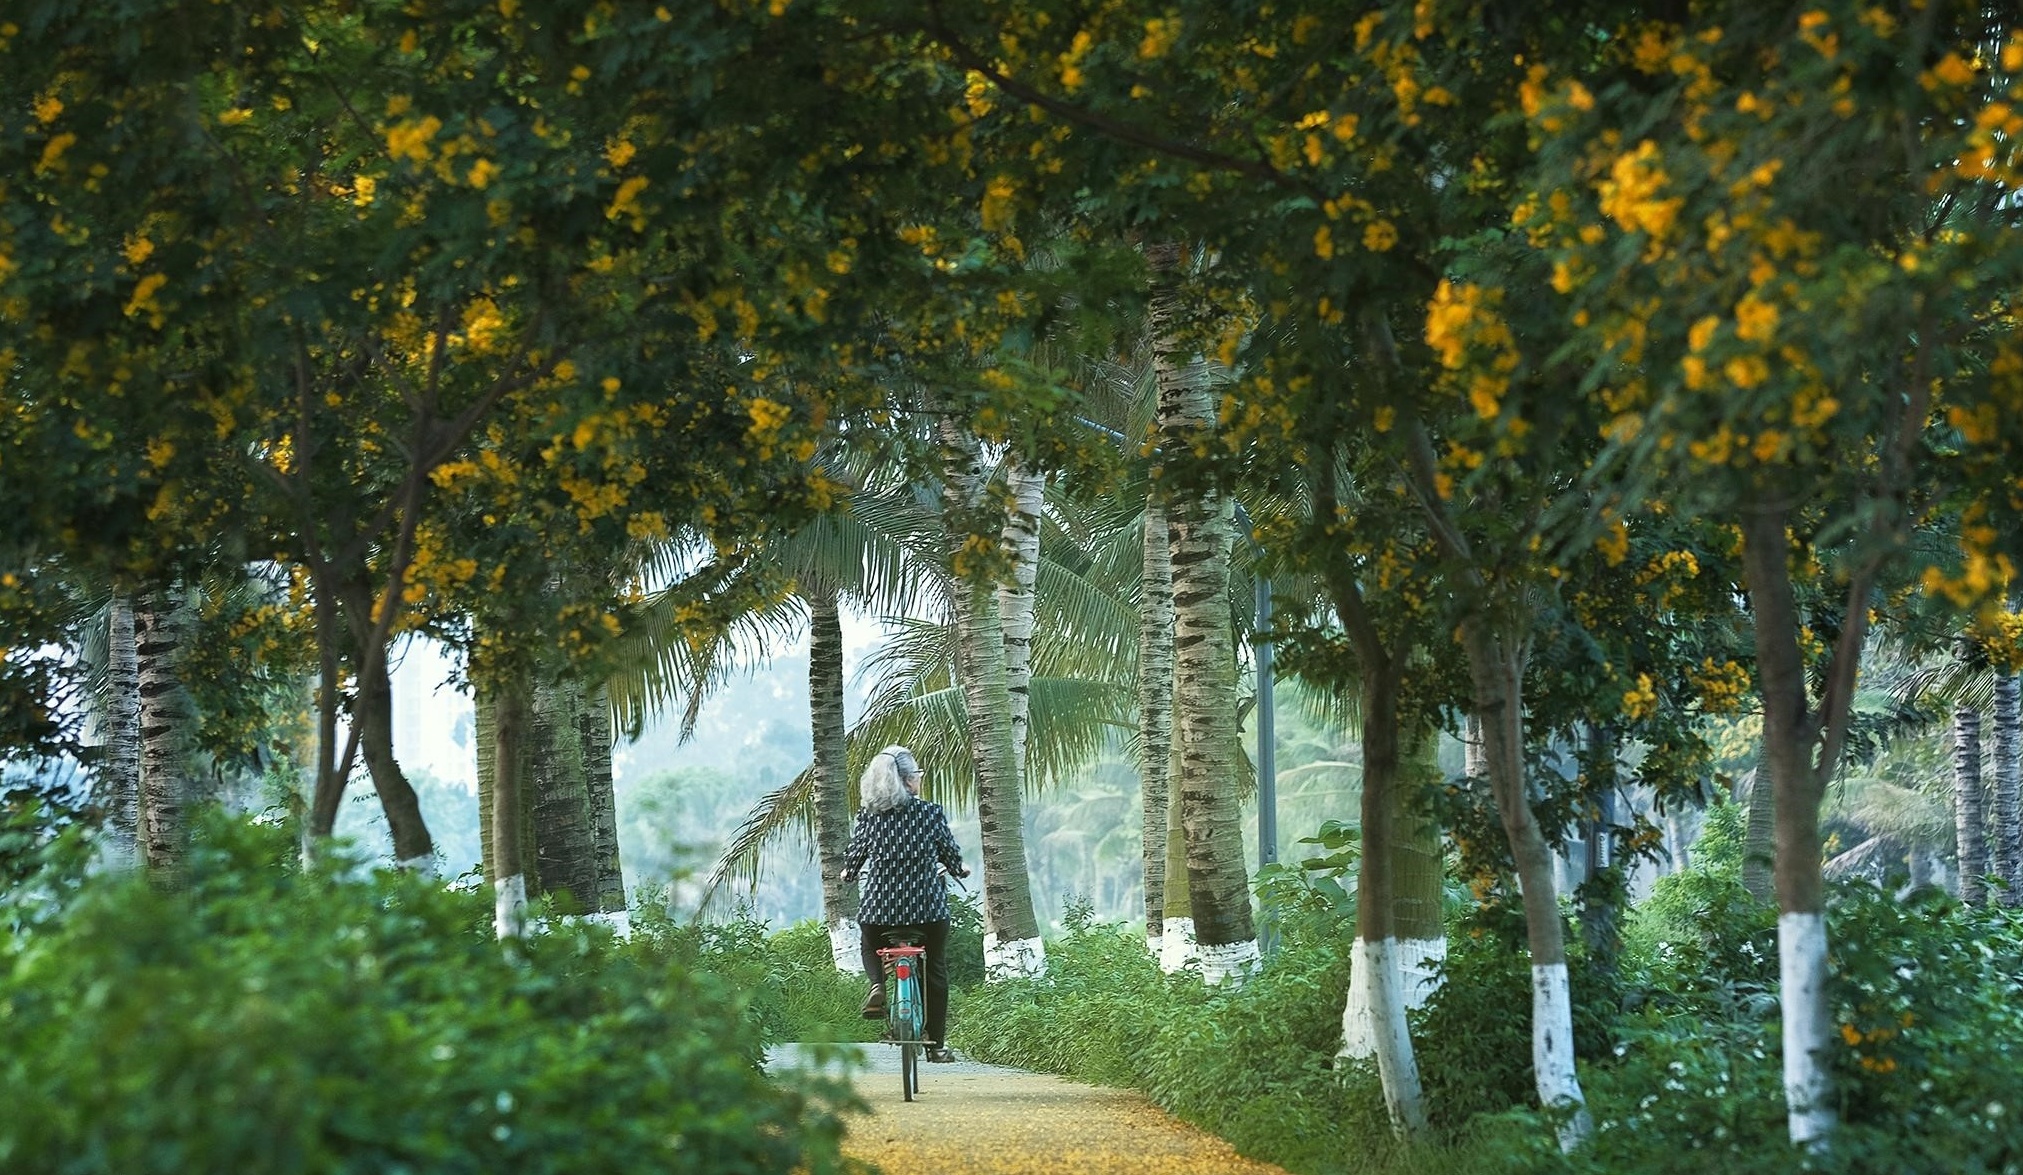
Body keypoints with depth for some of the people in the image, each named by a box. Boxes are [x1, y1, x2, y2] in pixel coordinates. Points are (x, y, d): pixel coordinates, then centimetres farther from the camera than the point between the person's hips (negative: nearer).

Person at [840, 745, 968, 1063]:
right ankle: (936, 1045, 17)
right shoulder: (932, 813, -7)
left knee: (872, 949, 31)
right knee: (935, 971, 15)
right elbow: (951, 854, 5)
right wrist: (959, 870, 28)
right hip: (927, 905, -1)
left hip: (878, 905, 1)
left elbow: (854, 854, 7)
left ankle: (878, 985, -1)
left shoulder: (868, 815, -4)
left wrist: (849, 873, 30)